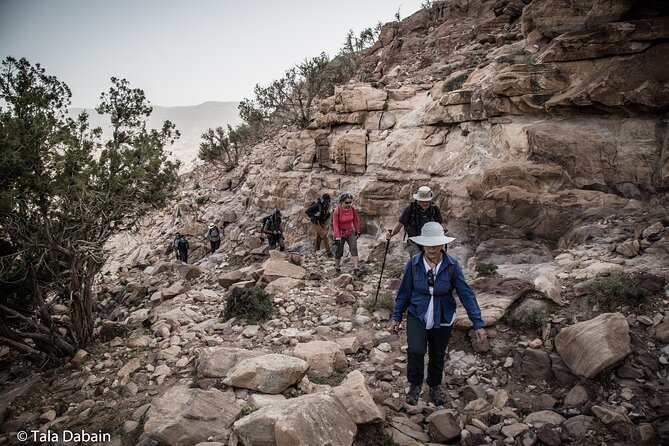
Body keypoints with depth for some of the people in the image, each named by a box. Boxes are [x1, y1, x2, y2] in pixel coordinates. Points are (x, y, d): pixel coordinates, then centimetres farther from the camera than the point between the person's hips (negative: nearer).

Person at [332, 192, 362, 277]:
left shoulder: (352, 209, -10)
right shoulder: (337, 211, -20)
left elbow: (355, 220, 4)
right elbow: (335, 224, -19)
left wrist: (357, 231, 9)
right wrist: (337, 237, -23)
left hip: (350, 232, 3)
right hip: (340, 233, -3)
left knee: (354, 248, -13)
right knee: (338, 251, 6)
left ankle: (356, 269, -15)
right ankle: (337, 269, 28)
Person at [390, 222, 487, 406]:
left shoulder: (452, 265, -14)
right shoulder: (413, 264, -13)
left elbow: (466, 294, -13)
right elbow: (404, 292, -2)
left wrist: (478, 323, -16)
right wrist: (397, 317, 6)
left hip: (443, 320, 1)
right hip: (417, 316, -1)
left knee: (437, 355, 17)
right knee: (415, 350, -20)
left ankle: (435, 386, 46)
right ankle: (415, 385, 8)